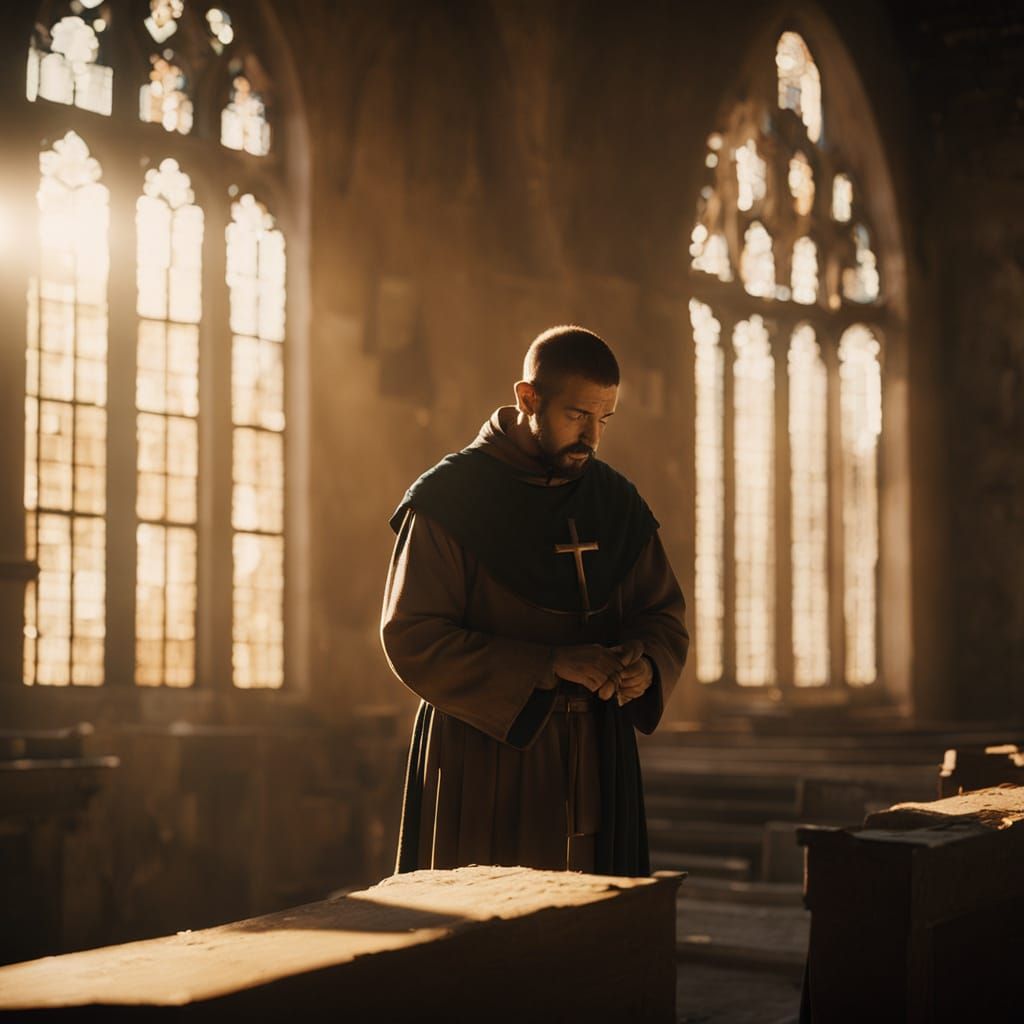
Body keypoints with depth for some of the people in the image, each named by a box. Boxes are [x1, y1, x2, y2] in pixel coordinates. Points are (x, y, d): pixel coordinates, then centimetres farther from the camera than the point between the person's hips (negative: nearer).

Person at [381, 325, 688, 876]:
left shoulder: (617, 503, 9)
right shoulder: (449, 499, -7)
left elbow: (664, 614, 15)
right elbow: (410, 637, -13)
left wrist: (647, 664, -9)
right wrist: (550, 666, -19)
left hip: (594, 761, 4)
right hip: (484, 763, -4)